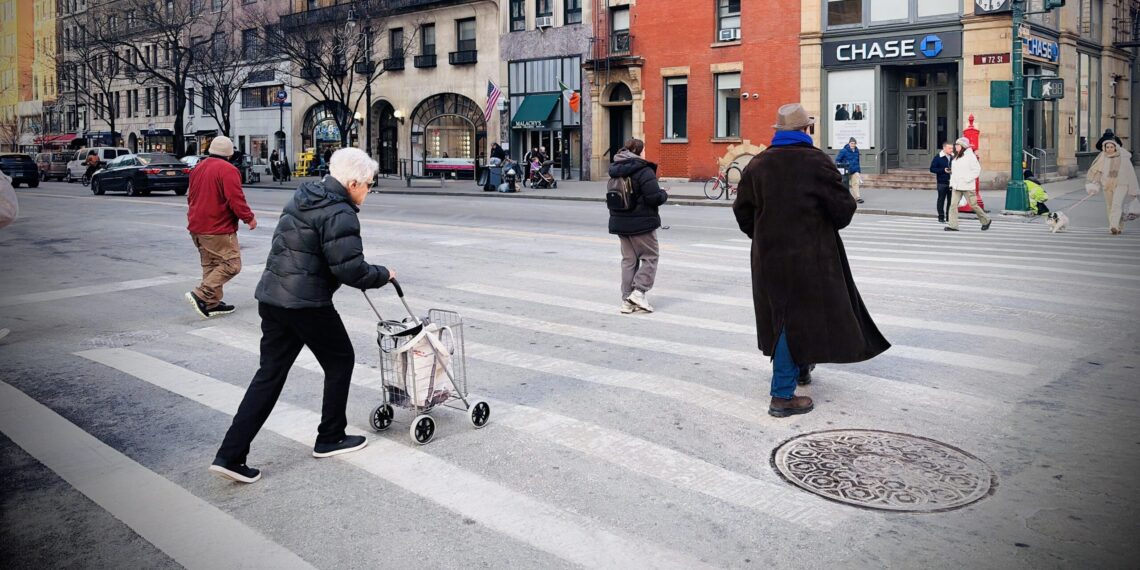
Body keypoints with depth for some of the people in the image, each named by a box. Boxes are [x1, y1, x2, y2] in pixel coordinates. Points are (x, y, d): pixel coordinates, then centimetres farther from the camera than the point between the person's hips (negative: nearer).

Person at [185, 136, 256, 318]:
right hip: (218, 229, -9)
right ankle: (201, 295, -14)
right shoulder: (228, 170, -14)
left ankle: (212, 303, 16)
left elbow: (191, 196, 23)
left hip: (196, 227, 9)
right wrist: (249, 218, -7)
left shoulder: (198, 168, 14)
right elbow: (236, 200, -20)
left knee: (210, 265, 16)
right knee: (231, 264, -5)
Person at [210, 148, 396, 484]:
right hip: (307, 304, -8)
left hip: (271, 298, 9)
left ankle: (230, 455, 6)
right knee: (340, 361, 13)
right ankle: (330, 439, 24)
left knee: (270, 373, 10)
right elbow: (351, 269, -20)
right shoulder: (340, 213, -15)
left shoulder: (302, 199, 15)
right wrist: (383, 275, -2)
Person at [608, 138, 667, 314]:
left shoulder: (616, 171, 8)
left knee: (628, 259, 13)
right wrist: (664, 194, 1)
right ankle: (639, 292, -5)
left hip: (620, 222, 7)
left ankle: (627, 300, 13)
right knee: (650, 257, 7)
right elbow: (654, 197, -21)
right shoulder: (643, 170, -15)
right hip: (641, 223, -7)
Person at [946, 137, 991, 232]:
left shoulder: (970, 156, -9)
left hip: (967, 186, -7)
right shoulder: (956, 157, 14)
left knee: (973, 205, 1)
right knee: (953, 204, -5)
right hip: (956, 186, 7)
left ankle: (986, 221, 21)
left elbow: (977, 170, -12)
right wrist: (952, 183, 12)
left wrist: (967, 179, -19)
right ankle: (953, 225, -6)